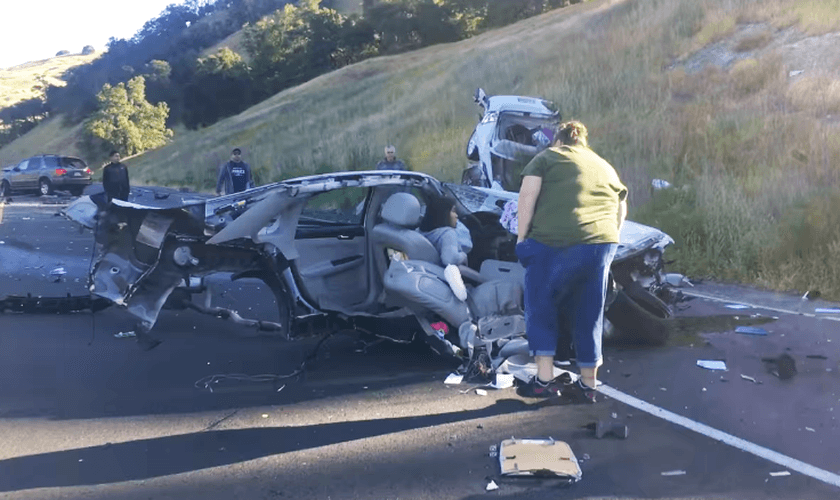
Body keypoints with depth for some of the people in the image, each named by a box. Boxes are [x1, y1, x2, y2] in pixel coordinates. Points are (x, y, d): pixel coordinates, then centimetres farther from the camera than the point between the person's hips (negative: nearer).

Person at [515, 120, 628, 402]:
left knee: (541, 307, 10)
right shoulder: (604, 166, 27)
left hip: (554, 242, -5)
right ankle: (588, 385, 22)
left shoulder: (546, 158, 11)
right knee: (589, 315, 14)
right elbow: (621, 209, 29)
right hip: (603, 245, 5)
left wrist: (521, 236, 1)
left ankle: (544, 381, 6)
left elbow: (527, 196, -2)